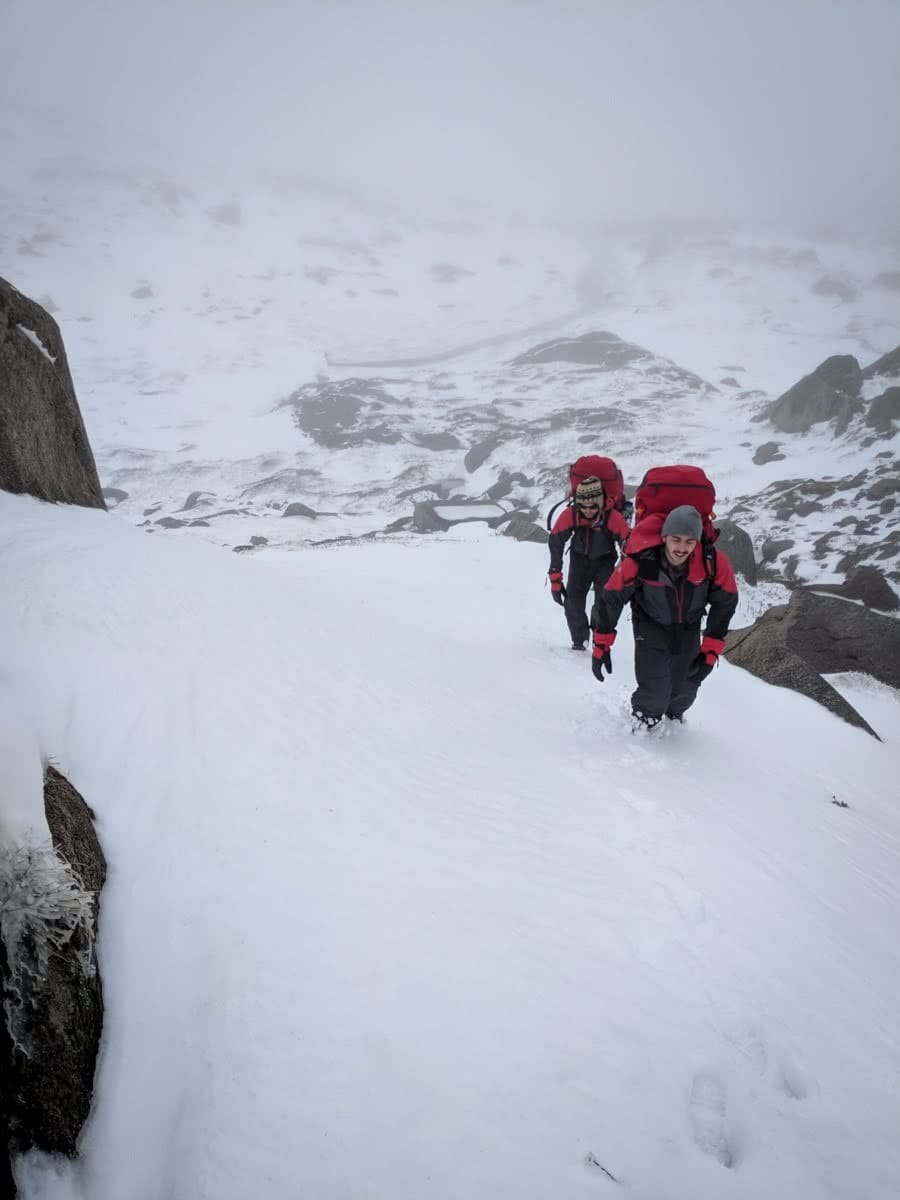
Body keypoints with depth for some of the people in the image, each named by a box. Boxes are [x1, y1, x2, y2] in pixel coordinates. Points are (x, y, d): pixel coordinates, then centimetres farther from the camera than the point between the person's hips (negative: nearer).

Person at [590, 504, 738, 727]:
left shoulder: (714, 562, -26)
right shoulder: (640, 561, -32)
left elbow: (724, 604, -9)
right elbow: (611, 599, -19)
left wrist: (711, 651, -7)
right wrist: (601, 647, -14)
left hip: (689, 631, 3)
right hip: (651, 630, -3)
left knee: (685, 692, 12)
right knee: (655, 692, -14)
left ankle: (674, 716, 49)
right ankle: (644, 718, 22)